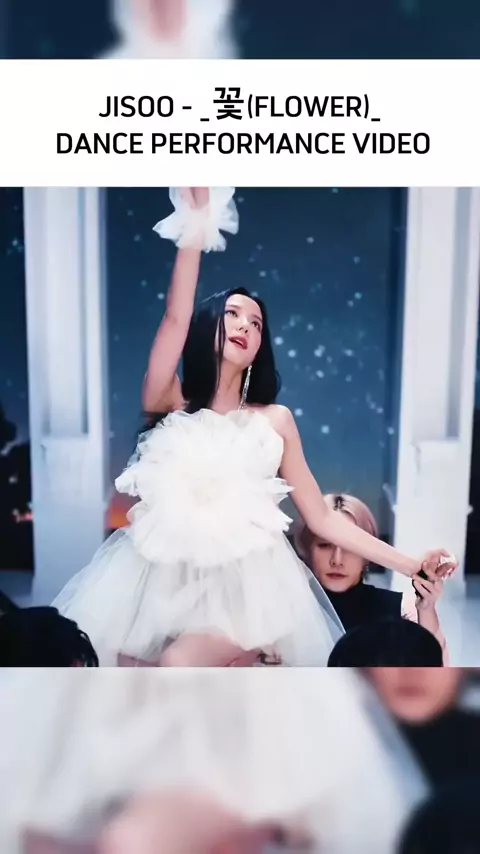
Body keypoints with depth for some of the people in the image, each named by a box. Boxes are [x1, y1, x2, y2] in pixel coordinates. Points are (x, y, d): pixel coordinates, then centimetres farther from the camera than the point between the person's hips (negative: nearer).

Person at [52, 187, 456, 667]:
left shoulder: (274, 419, 5)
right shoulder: (169, 402, 4)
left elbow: (321, 518, 6)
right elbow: (176, 318, -15)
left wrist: (408, 564, 1)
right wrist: (196, 229, -17)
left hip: (243, 580, 0)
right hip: (163, 575, 1)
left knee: (182, 662, -25)